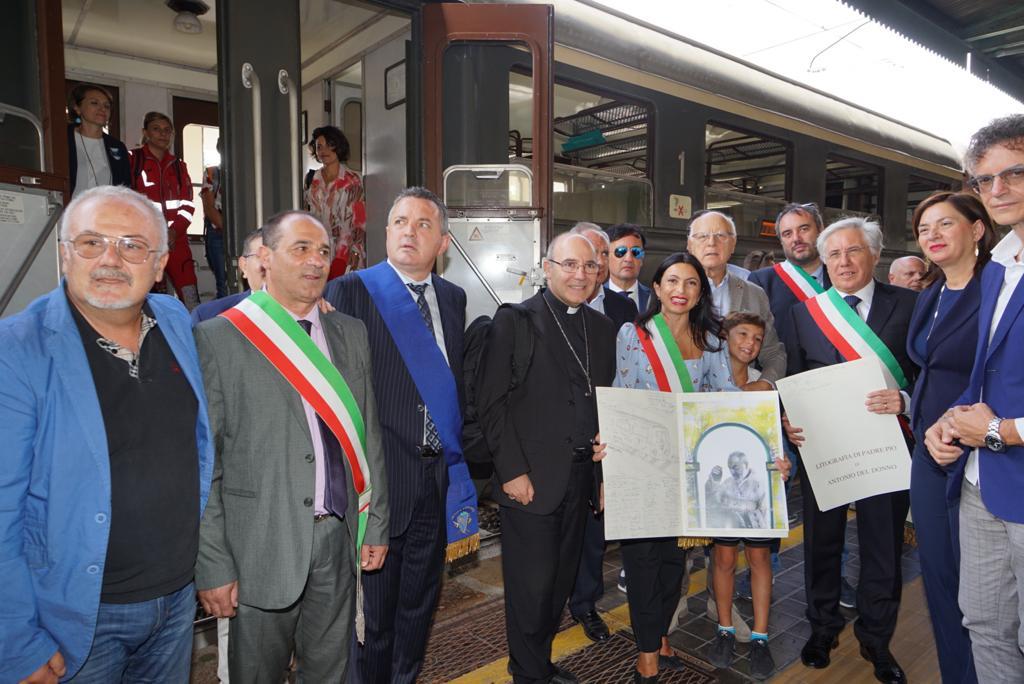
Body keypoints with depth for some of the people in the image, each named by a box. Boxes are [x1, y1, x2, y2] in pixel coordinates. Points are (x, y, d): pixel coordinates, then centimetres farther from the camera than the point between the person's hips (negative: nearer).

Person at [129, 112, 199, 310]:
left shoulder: (178, 165, 19)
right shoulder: (132, 159, 6)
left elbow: (188, 204, 12)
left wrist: (174, 230, -5)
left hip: (176, 240, 3)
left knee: (191, 298, -6)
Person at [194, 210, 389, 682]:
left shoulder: (351, 333, 6)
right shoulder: (218, 338, -8)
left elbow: (367, 435, 8)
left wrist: (376, 523, 8)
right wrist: (212, 564, -8)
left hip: (340, 537, 4)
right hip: (263, 545, -3)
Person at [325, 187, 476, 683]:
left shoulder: (453, 298, 8)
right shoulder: (351, 291, -7)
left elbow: (457, 381, 10)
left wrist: (458, 454, 5)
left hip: (439, 474, 5)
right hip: (380, 475, -5)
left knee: (420, 604, 21)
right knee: (374, 610, 11)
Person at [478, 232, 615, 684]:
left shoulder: (602, 328, 11)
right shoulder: (514, 321, -7)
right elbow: (491, 403, -10)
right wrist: (512, 472, -13)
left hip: (581, 476, 5)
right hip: (531, 478, -5)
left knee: (562, 579, 16)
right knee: (532, 585, 5)